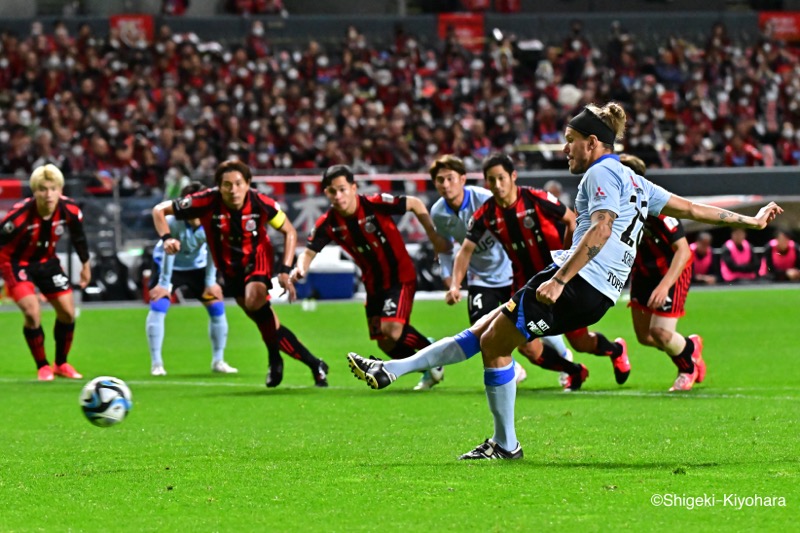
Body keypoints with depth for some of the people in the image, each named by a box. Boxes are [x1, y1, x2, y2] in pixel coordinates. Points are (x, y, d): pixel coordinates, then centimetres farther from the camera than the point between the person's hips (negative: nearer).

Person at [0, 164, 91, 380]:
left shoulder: (70, 210, -20)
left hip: (46, 261, 5)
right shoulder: (20, 215, -35)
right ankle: (42, 367, 0)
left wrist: (85, 265, 14)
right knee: (32, 312, -20)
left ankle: (61, 364, 26)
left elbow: (78, 236, 2)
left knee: (68, 312, 4)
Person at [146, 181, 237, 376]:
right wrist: (164, 284, -21)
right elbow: (168, 253, -27)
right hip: (168, 265, -3)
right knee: (158, 305, -19)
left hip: (197, 265, 3)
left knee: (217, 306, -2)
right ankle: (156, 364, -12)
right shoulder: (172, 222, -34)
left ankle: (218, 361, 13)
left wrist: (211, 281, -8)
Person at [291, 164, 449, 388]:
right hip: (374, 284, 6)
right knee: (386, 343, 8)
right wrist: (301, 268, -32)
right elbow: (309, 252, -8)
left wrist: (434, 236, -15)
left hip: (401, 277, -6)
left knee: (391, 332, -23)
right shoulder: (327, 224, -11)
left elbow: (415, 204, -11)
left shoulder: (375, 204, -23)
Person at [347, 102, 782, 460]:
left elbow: (601, 229, -20)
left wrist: (560, 280, -26)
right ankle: (390, 371, 6)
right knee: (482, 333, 7)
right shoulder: (633, 182, 23)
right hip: (596, 296, 10)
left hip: (579, 283, -10)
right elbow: (691, 208, 23)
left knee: (494, 343, -4)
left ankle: (506, 444, 1)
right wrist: (749, 221, 31)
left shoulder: (601, 173, -5)